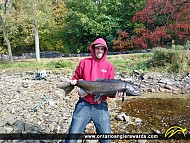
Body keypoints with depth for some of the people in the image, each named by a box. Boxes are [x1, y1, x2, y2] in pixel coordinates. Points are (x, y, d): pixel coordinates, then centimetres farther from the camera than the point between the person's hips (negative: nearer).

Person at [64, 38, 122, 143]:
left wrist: (115, 93, -18)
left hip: (100, 106, 1)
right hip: (84, 104, 0)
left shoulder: (109, 66, 4)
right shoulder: (85, 62, 4)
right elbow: (76, 77, 14)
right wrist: (74, 81, -7)